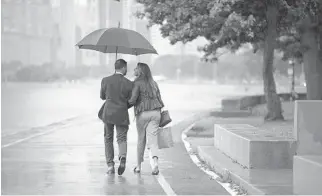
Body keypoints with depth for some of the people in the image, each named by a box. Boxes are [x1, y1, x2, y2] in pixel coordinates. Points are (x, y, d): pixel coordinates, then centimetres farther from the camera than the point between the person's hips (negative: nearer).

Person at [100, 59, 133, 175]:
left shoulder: (105, 81, -3)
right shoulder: (129, 84, -7)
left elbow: (102, 97, 10)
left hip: (108, 114, 1)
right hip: (122, 115, -1)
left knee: (108, 139, 14)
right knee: (122, 139, 6)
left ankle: (110, 166, 9)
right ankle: (122, 157, -23)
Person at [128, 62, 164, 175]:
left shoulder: (138, 83, -6)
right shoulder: (153, 83, 14)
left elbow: (133, 99, -14)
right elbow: (159, 99, 13)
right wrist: (159, 114, 18)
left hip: (143, 113, -4)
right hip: (156, 112, 4)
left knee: (141, 139, 9)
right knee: (152, 138, 0)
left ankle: (138, 166, 20)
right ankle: (155, 162, -23)